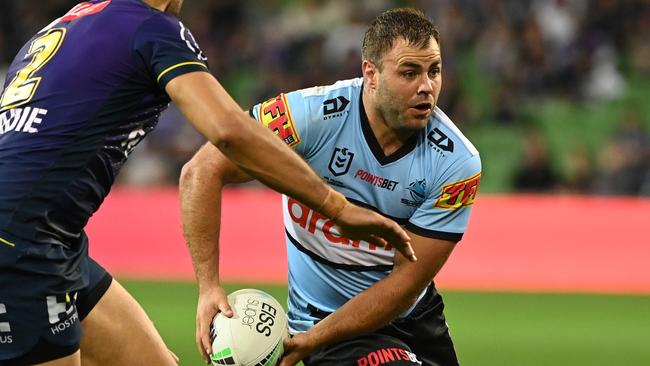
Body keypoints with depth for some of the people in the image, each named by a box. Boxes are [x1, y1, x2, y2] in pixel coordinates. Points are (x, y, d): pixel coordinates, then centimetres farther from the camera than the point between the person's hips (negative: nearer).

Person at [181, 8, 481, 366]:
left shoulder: (458, 163, -17)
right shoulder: (314, 113, -22)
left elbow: (407, 279, -16)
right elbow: (202, 172, -18)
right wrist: (209, 287, -25)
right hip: (321, 315, -4)